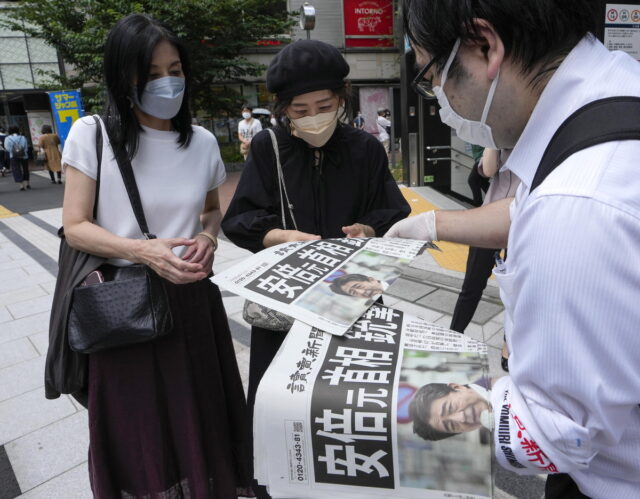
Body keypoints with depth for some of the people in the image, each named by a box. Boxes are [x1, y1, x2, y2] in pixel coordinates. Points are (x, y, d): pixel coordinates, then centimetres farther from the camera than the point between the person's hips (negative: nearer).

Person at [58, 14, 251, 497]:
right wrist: (142, 250, -22)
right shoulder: (92, 134, -7)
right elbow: (75, 227, -6)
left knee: (201, 419, 13)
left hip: (192, 301, 3)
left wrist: (208, 237, -6)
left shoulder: (203, 142, 2)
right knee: (138, 431, 12)